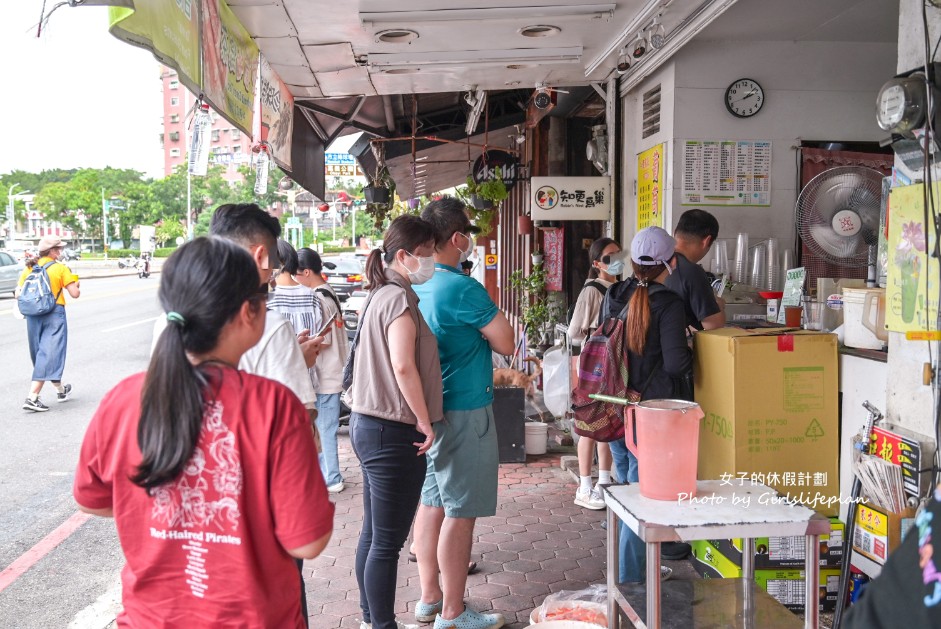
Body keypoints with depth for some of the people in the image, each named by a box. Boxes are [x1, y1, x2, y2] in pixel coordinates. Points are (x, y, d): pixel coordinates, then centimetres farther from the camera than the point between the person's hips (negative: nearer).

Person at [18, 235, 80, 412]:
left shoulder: (29, 268, 7)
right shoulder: (60, 268, -6)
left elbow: (18, 293, 4)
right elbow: (75, 293, -8)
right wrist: (77, 284, 12)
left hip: (33, 315, 6)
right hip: (54, 314, -6)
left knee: (40, 354, 19)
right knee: (49, 355, -5)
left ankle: (60, 389, 34)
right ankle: (32, 397, -15)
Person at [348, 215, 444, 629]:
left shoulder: (381, 295, 14)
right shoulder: (399, 299, -16)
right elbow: (404, 367, -25)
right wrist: (425, 421, -15)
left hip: (369, 424, 10)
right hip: (393, 432, -10)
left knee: (373, 533, 18)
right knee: (388, 541, -1)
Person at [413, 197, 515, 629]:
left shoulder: (414, 286, 6)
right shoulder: (463, 289, -19)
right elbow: (505, 343, -11)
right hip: (463, 412, -8)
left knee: (432, 504, 15)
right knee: (460, 513, 0)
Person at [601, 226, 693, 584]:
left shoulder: (613, 297, 4)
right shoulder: (668, 304, -14)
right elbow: (676, 363, -18)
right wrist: (693, 358, 2)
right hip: (652, 406, -6)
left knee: (625, 481, 19)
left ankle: (630, 558, 34)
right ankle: (632, 571, 10)